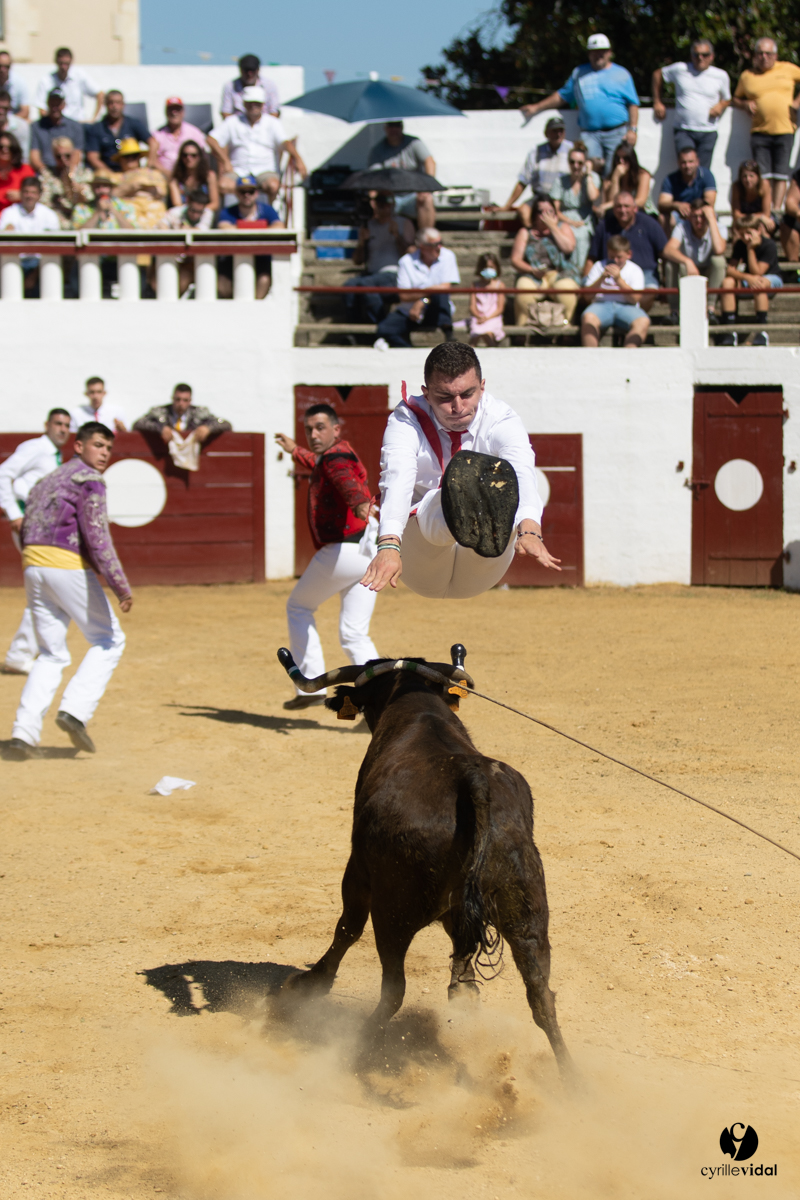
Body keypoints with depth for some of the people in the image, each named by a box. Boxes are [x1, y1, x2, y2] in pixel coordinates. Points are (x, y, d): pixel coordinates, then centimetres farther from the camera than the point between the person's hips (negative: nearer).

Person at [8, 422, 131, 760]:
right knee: (109, 640, 7)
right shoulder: (89, 480, -5)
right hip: (68, 565, -7)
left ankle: (24, 732, 0)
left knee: (52, 654, 14)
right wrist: (120, 586, -20)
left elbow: (25, 532, 21)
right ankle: (75, 710, -9)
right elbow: (97, 536, -17)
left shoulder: (47, 480, 22)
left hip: (33, 566, 8)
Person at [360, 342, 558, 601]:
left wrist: (529, 529, -55)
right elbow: (397, 480, -30)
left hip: (479, 573, 1)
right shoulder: (406, 421, -9)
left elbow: (522, 471, -31)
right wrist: (389, 544, -51)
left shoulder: (501, 420, -8)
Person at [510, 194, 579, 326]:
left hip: (560, 274, 0)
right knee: (523, 288, -35)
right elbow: (515, 260, 6)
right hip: (532, 276, 0)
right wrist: (532, 270, -13)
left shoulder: (563, 227, 15)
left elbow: (568, 247, -6)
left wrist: (552, 226, -4)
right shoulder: (525, 233, 15)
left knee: (565, 288, -37)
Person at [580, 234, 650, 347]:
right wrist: (601, 279, -11)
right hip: (602, 304, 0)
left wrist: (619, 279, -14)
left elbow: (635, 299, -5)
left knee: (643, 321, -34)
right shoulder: (599, 267, 13)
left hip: (626, 307, 0)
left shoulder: (635, 270, 9)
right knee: (588, 317, -36)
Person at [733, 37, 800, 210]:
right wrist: (745, 104, -1)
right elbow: (736, 98, 22)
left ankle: (777, 210, -1)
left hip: (785, 130, -1)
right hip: (759, 132, 1)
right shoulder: (746, 76, 10)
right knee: (762, 176, -6)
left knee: (780, 175, -3)